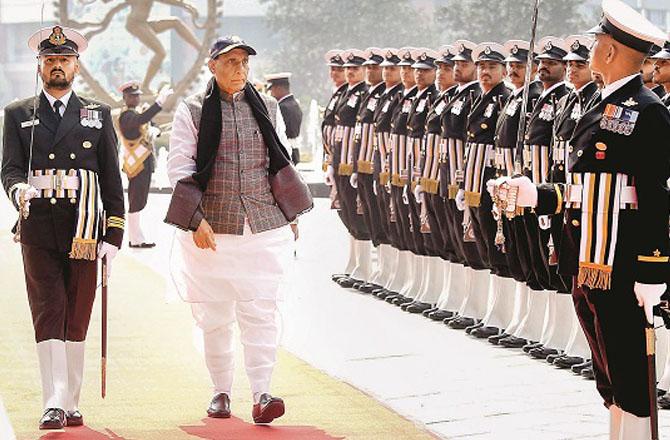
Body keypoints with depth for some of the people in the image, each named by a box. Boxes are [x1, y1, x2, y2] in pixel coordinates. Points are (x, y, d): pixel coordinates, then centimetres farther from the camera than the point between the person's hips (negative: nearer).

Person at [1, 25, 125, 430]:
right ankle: (53, 405, -12)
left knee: (77, 321, 4)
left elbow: (112, 180, 9)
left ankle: (72, 404, 11)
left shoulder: (98, 115, 11)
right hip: (38, 232, -1)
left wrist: (114, 236, 2)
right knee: (48, 317, -8)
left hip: (84, 232, 1)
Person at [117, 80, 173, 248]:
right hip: (139, 166, -11)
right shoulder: (127, 116, -17)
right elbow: (142, 119, -39)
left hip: (141, 165, 11)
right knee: (137, 203, -7)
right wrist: (160, 101, -48)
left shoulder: (132, 114, 17)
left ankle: (135, 238, 21)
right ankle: (136, 239, -4)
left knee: (136, 203, 15)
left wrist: (153, 132, -2)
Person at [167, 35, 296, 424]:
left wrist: (289, 214, 16)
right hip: (211, 228, -1)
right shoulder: (193, 110, 1)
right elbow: (180, 167, -4)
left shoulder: (267, 107, 10)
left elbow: (283, 163, 17)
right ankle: (222, 391, 17)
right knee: (215, 315, 5)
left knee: (260, 311, -7)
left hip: (264, 227, 1)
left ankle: (262, 394, -9)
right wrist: (197, 219, -12)